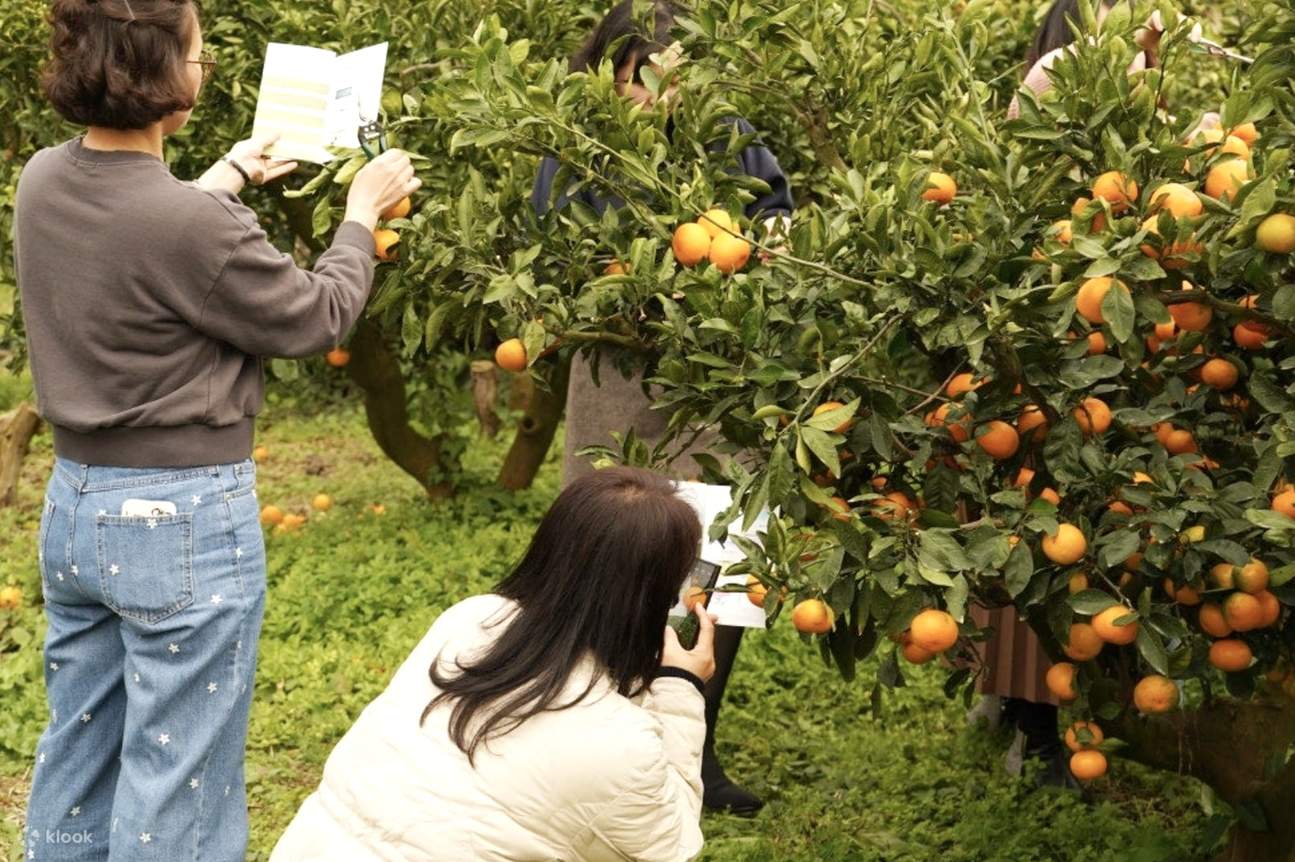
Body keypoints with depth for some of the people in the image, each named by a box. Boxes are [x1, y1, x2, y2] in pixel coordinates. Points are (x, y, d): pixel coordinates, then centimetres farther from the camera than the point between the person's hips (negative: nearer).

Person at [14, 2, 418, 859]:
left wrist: (224, 180, 29)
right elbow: (316, 317, -9)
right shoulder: (196, 228, -26)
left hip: (75, 504, 8)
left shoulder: (43, 182, -3)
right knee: (178, 784, 5)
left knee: (77, 760, 20)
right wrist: (363, 214, 6)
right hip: (184, 519, -8)